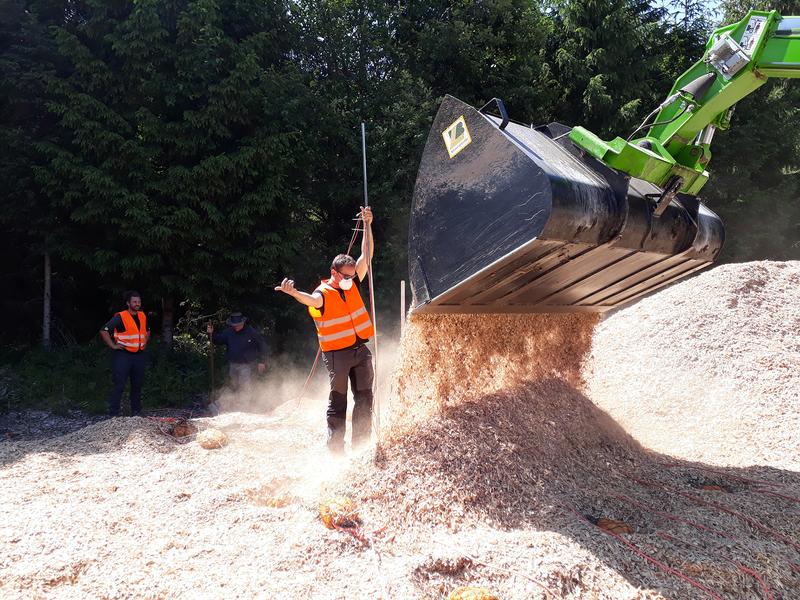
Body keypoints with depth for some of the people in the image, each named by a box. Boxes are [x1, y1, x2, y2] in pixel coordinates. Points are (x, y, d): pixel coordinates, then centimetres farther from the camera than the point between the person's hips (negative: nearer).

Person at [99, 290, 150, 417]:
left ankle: (136, 413, 24)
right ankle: (114, 414, -1)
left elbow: (147, 331, 30)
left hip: (139, 355, 7)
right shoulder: (120, 317, -10)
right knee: (119, 385, -6)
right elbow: (104, 331, -14)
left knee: (137, 385, 13)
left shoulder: (143, 316, 10)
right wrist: (113, 345, -13)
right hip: (123, 355, -7)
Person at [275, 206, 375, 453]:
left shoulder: (352, 284, 5)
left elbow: (367, 256, 7)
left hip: (361, 350, 6)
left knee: (365, 397, 7)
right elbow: (311, 300, -36)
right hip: (337, 354, -6)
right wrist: (294, 293, -58)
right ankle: (335, 445, 11)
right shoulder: (323, 294, -12)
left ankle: (361, 443, 17)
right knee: (338, 400, 2)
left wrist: (367, 225, 2)